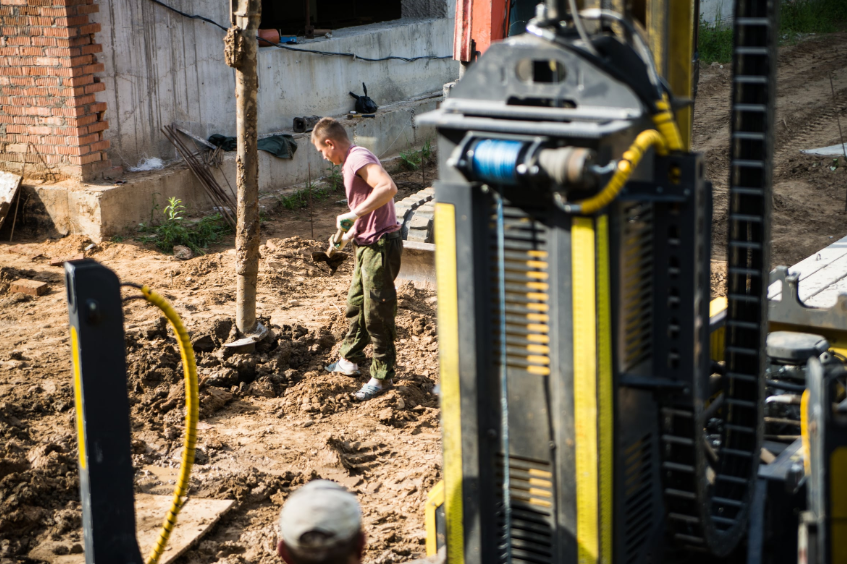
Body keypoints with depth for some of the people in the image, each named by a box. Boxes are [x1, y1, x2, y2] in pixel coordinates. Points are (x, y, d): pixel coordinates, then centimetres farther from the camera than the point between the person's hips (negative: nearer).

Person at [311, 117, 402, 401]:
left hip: (380, 245, -11)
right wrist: (353, 231, 27)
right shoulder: (352, 162, 14)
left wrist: (353, 214, -32)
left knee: (377, 313, -3)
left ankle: (382, 376, 7)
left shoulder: (359, 159, -18)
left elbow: (388, 188, -35)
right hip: (366, 245, 11)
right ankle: (350, 360, 36)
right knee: (355, 304, 21)